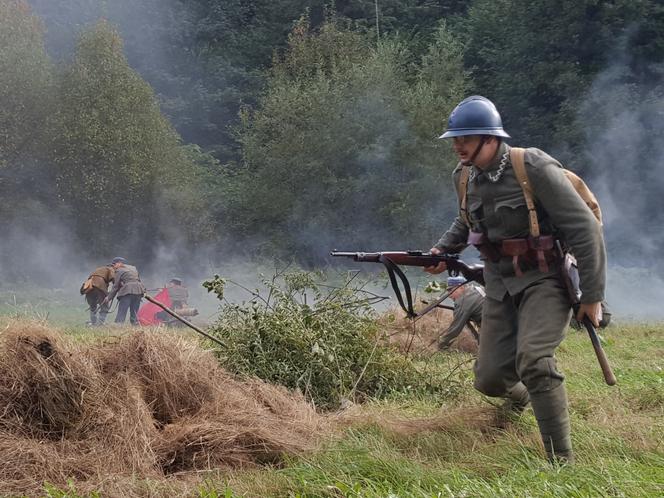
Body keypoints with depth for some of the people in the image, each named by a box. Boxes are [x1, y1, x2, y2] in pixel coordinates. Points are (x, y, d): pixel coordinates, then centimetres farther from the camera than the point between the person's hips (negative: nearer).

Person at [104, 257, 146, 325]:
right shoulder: (133, 268, 23)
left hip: (127, 291, -7)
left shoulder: (119, 271, 2)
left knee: (121, 314, -7)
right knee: (134, 314, 12)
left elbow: (116, 286, 0)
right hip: (139, 290, 7)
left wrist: (109, 298, 5)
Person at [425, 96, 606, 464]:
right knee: (489, 379, 5)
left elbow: (586, 229, -17)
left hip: (544, 279, -6)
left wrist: (592, 296, -16)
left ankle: (562, 461, -17)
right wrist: (442, 249, 5)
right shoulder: (465, 176, 2)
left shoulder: (534, 169, -19)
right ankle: (518, 396, 43)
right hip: (500, 282, 6)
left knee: (533, 361, -28)